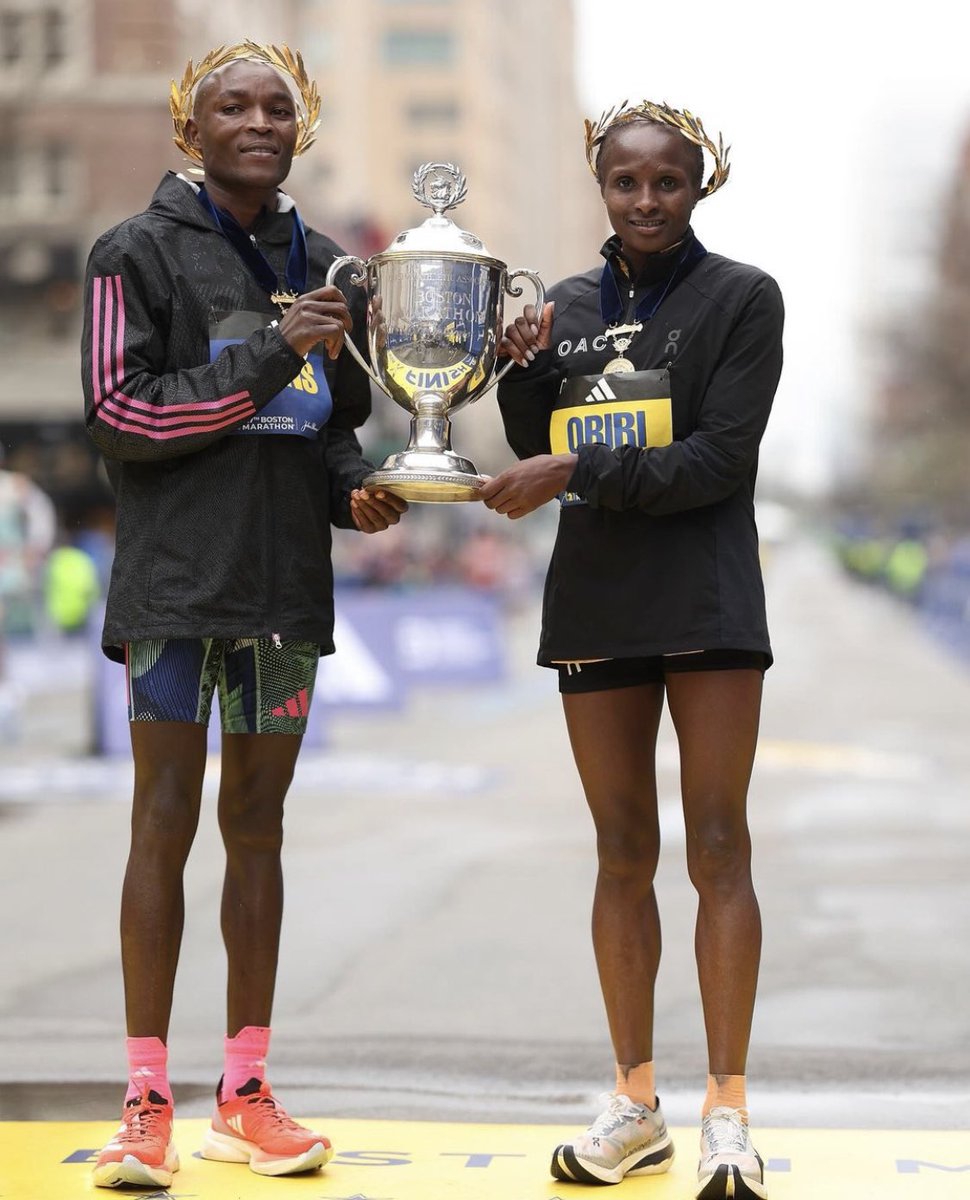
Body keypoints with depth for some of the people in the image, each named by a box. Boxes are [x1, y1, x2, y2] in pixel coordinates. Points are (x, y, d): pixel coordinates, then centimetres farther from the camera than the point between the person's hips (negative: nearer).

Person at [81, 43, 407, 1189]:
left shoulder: (318, 264, 14)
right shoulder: (139, 252, -1)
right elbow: (118, 414, -10)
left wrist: (356, 488, 2)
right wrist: (269, 353, -15)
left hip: (287, 581, 5)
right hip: (177, 579, -5)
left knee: (256, 824, 8)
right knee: (165, 822, -4)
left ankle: (245, 1096, 15)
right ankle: (146, 1103, 2)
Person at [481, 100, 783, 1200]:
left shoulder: (741, 297, -1)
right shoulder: (567, 308, 12)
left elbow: (722, 458, -11)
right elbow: (541, 463, 13)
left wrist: (578, 472, -17)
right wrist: (526, 373, -4)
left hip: (706, 602, -4)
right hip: (595, 602, 4)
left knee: (718, 848, -4)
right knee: (623, 852, 7)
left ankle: (726, 1110, 1)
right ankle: (635, 1105, 14)